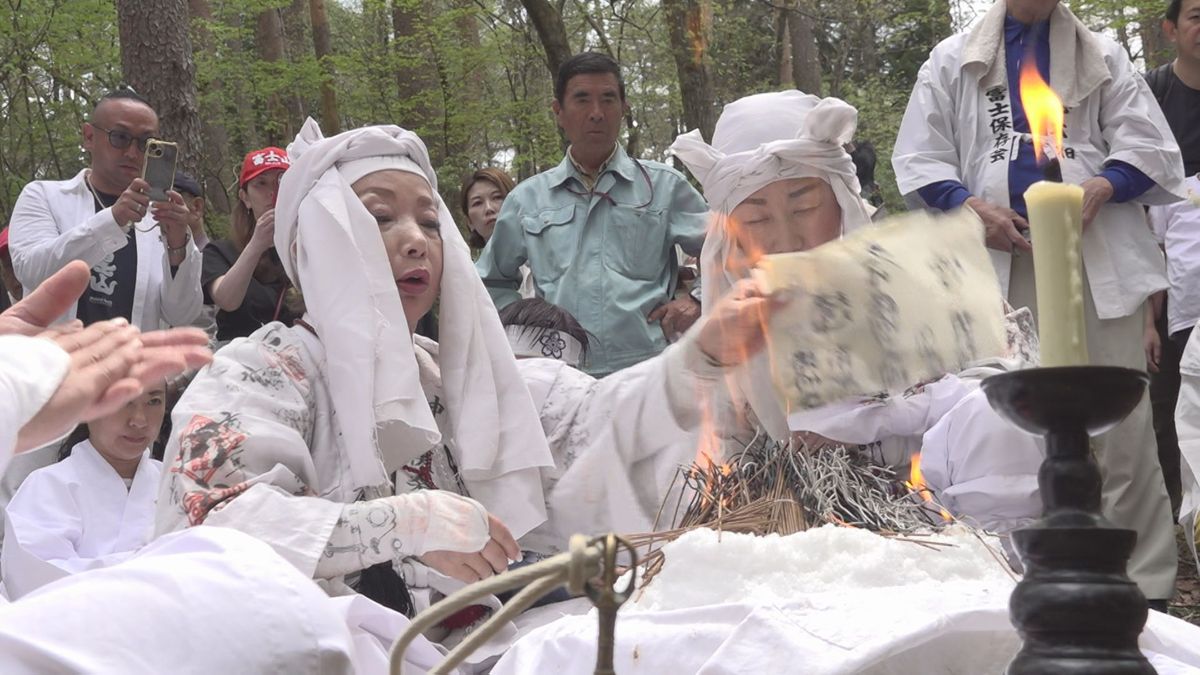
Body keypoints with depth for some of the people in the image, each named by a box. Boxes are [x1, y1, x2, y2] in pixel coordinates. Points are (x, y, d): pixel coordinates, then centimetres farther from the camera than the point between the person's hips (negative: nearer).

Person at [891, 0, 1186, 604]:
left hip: (1097, 258, 0)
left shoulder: (1103, 57, 18)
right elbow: (918, 157, 11)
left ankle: (1144, 585, -1)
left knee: (1122, 425, -6)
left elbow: (1151, 148, 10)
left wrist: (1102, 186, -11)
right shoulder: (953, 59, 17)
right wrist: (973, 207, -7)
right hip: (998, 259, 0)